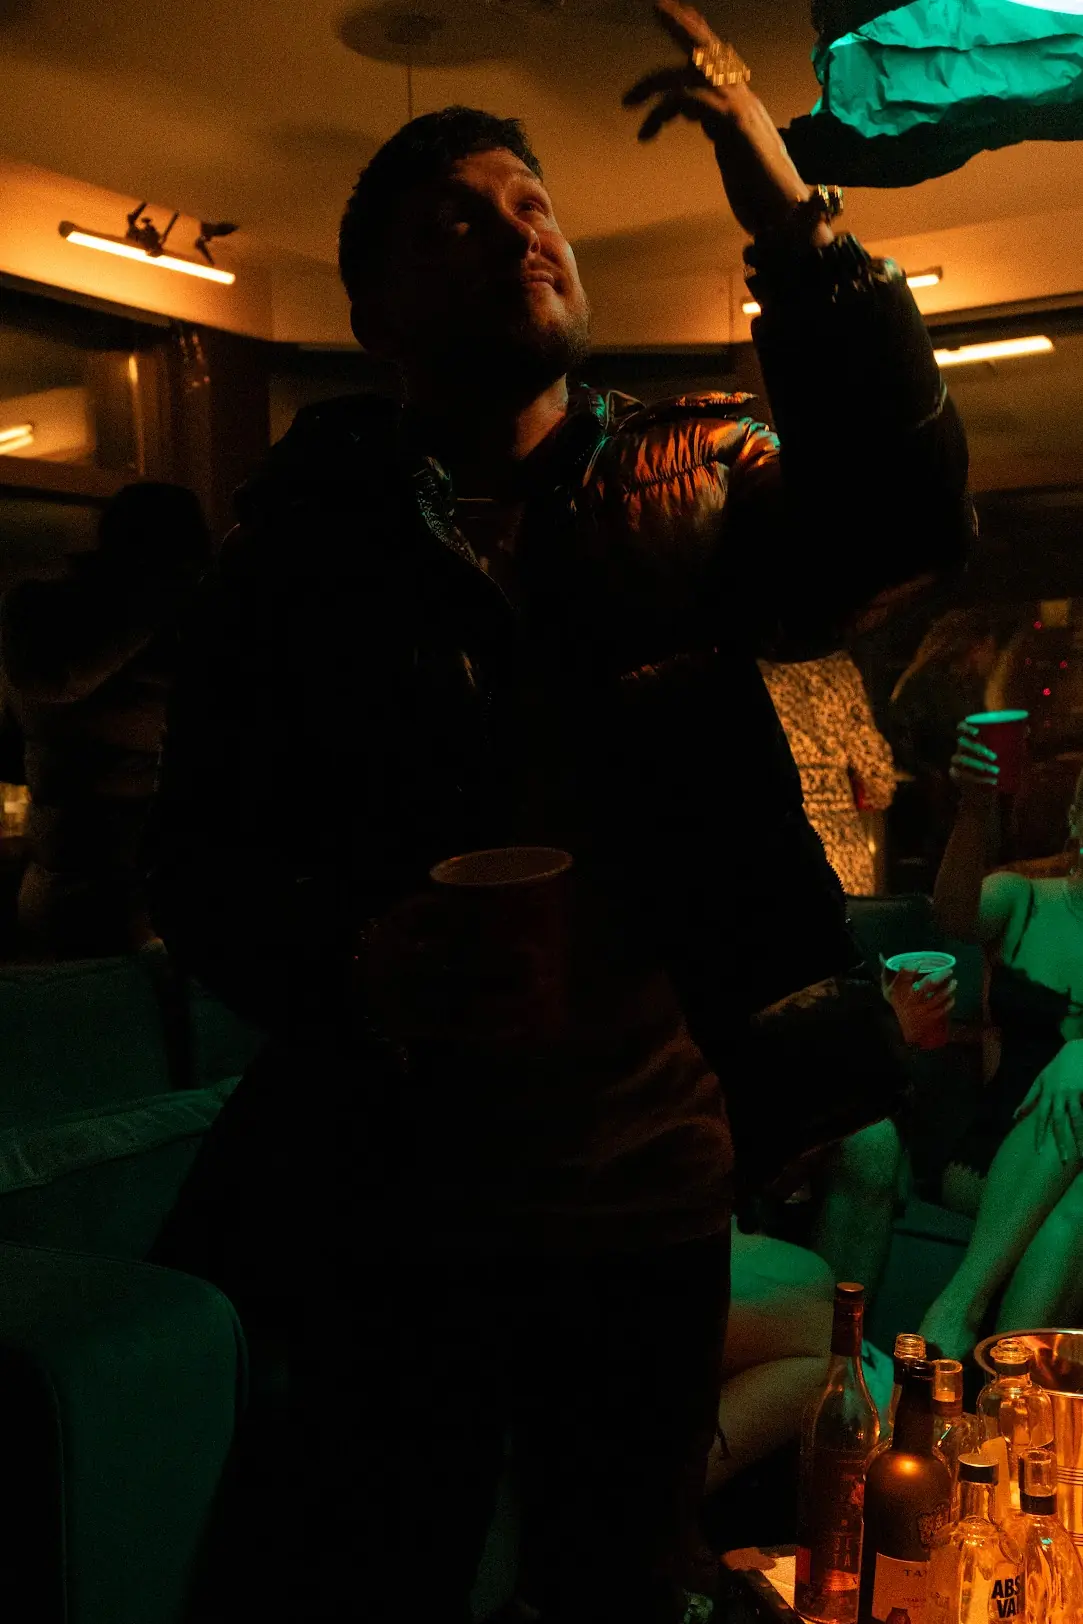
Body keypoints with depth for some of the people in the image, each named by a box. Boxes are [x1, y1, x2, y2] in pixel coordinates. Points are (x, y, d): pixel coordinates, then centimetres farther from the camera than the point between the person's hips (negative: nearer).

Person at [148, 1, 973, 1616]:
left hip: (651, 1191, 2)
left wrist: (792, 220, -22)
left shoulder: (692, 483, 2)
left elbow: (905, 522, -16)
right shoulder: (309, 534, -2)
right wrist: (346, 967, -22)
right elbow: (205, 861, -3)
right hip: (391, 1196, -1)